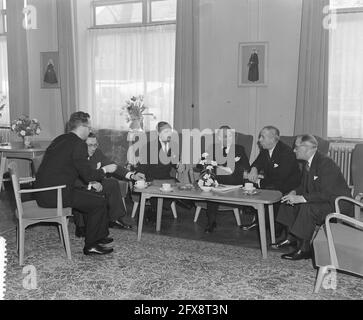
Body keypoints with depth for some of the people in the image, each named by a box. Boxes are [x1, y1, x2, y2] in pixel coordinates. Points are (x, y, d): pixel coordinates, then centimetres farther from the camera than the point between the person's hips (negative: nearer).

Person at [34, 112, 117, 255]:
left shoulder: (60, 139, 14)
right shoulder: (78, 144, -14)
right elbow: (88, 175, -14)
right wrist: (105, 169, 4)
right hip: (56, 194, -10)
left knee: (92, 196, 21)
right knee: (99, 203, -1)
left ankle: (99, 236, 29)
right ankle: (90, 245, 8)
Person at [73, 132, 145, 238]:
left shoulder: (97, 152, -8)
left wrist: (132, 175, -22)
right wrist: (90, 185, -42)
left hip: (91, 182, 7)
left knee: (112, 183, -7)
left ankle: (114, 219, 3)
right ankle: (81, 227, -19)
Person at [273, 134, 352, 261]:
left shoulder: (326, 163, -24)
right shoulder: (308, 163, 5)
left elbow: (326, 194, -31)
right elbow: (304, 186, 16)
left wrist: (301, 198, -32)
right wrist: (294, 193, -6)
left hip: (338, 205, -10)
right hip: (319, 201, 10)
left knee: (307, 208, -32)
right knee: (290, 202, 6)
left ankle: (304, 249, -19)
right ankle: (291, 238, 10)